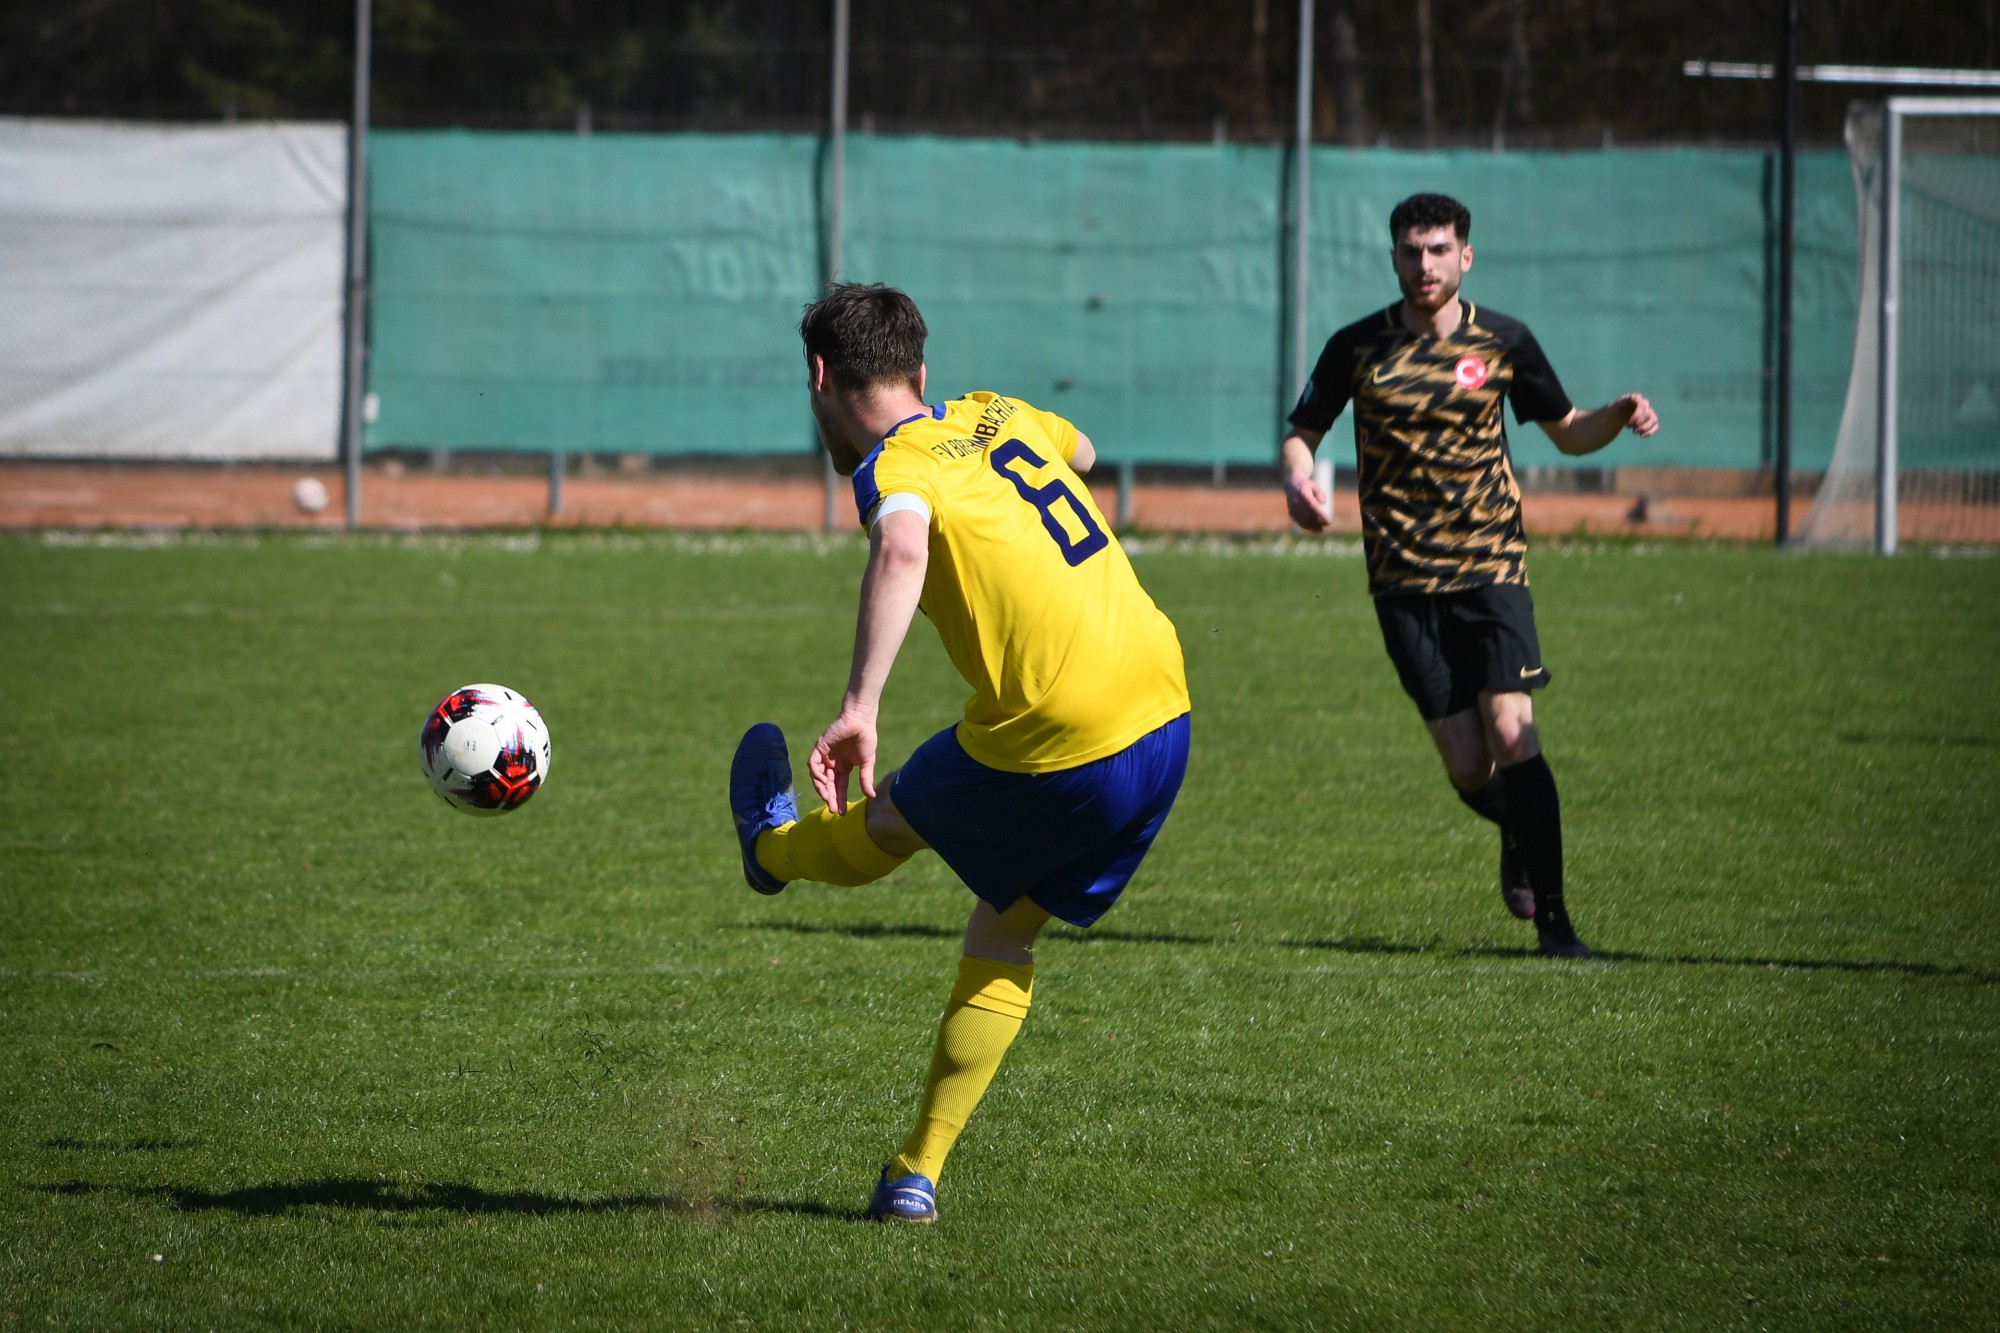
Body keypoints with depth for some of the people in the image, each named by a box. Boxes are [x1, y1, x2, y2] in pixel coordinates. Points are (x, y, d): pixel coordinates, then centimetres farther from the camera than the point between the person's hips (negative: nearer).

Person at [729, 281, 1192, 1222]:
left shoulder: (895, 464, -8)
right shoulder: (996, 417, 14)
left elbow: (901, 551, -33)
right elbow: (1080, 450, 39)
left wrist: (859, 707, -40)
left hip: (1055, 749, -7)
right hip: (1164, 716, 7)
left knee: (889, 821, 25)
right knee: (1004, 936, 20)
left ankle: (772, 847, 56)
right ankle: (918, 1172, 21)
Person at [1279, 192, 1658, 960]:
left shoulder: (1503, 342, 4)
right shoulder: (1357, 348, 2)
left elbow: (1567, 433, 15)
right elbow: (1301, 432, 11)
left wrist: (1618, 418, -6)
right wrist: (1297, 477, -12)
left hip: (1492, 569, 0)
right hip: (1405, 581, 0)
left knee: (1511, 734, -16)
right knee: (1467, 767, -5)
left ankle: (1552, 920, -9)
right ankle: (1518, 840, 30)